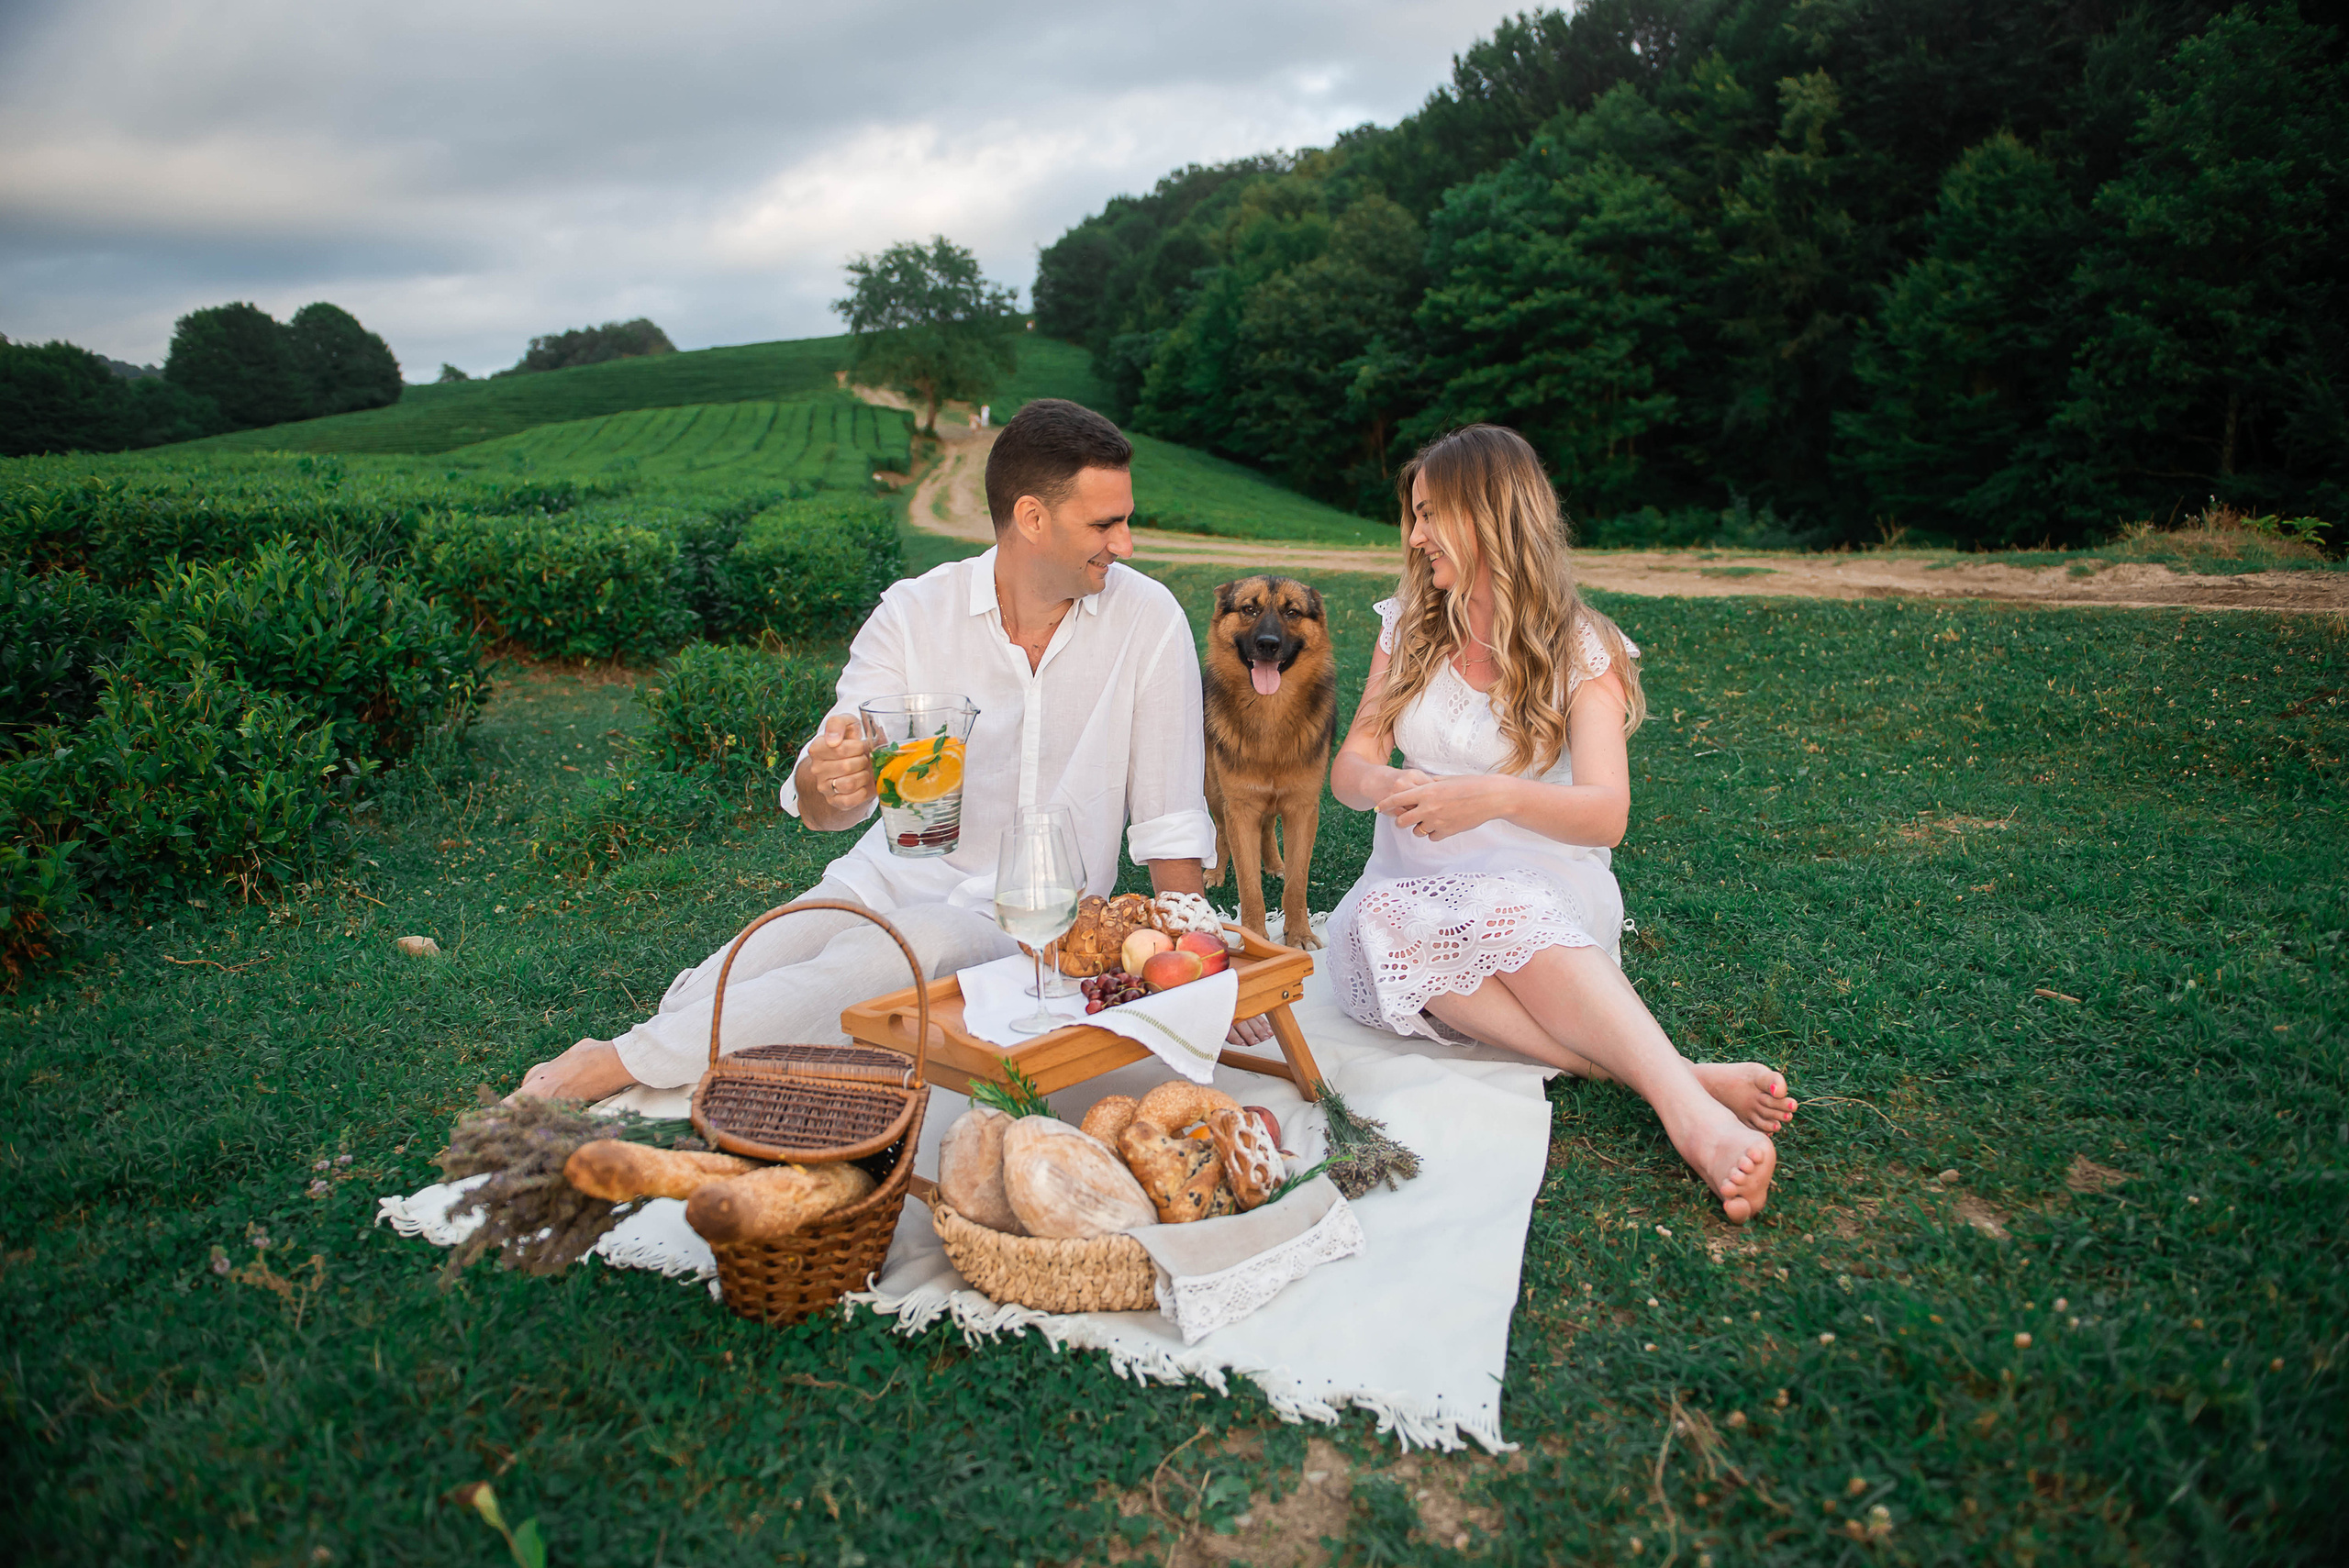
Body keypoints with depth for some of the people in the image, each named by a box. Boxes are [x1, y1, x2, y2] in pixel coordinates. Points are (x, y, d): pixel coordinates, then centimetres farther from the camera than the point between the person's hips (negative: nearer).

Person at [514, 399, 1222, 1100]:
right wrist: (824, 782, -35)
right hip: (891, 879, 2)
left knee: (885, 958, -35)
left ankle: (610, 1063, -20)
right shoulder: (913, 614, -5)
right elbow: (824, 809, -11)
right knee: (708, 996, -27)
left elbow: (1171, 822, -2)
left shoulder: (1148, 620, -7)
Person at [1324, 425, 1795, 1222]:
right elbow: (1349, 766, 5)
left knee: (1509, 916, -39)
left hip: (1544, 890, -3)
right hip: (1413, 888, 3)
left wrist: (1500, 797, -34)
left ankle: (1691, 1113, -52)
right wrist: (1383, 784, -21)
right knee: (1380, 921, -34)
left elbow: (1606, 813, -14)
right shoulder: (1408, 627, 11)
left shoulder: (1582, 649, -1)